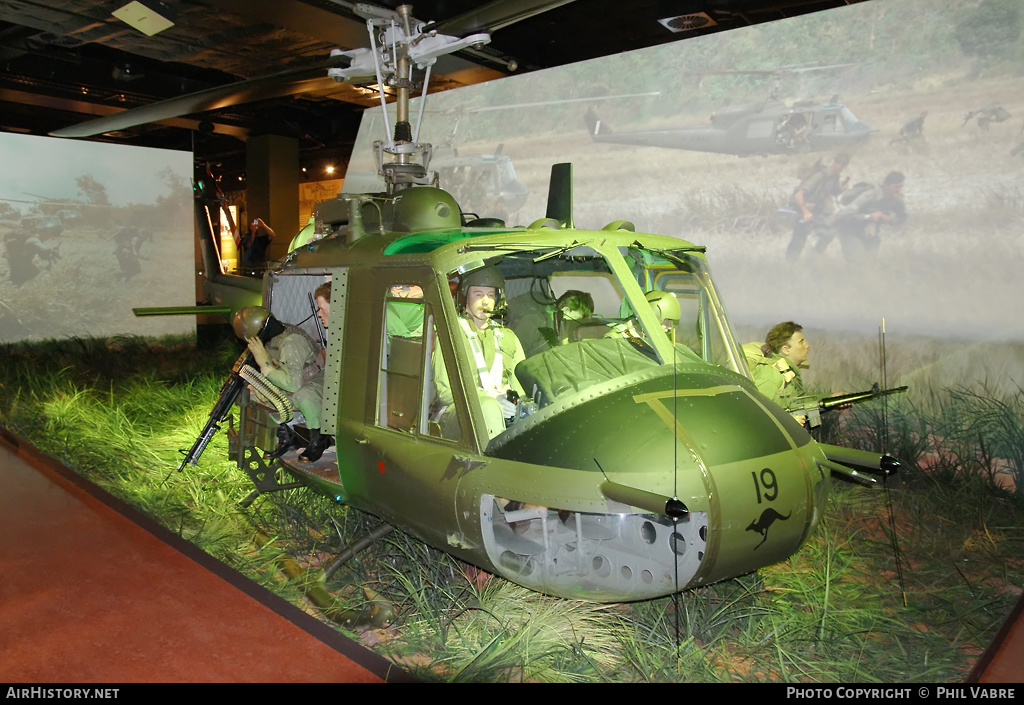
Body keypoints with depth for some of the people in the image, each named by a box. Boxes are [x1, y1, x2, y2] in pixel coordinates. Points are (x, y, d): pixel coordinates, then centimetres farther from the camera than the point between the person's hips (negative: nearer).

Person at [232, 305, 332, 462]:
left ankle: (318, 439, -15)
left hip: (319, 380, -9)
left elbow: (293, 384, -36)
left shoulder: (290, 342, -29)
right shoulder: (270, 341, -1)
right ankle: (286, 436, 5)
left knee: (303, 395, -42)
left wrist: (264, 363, -29)